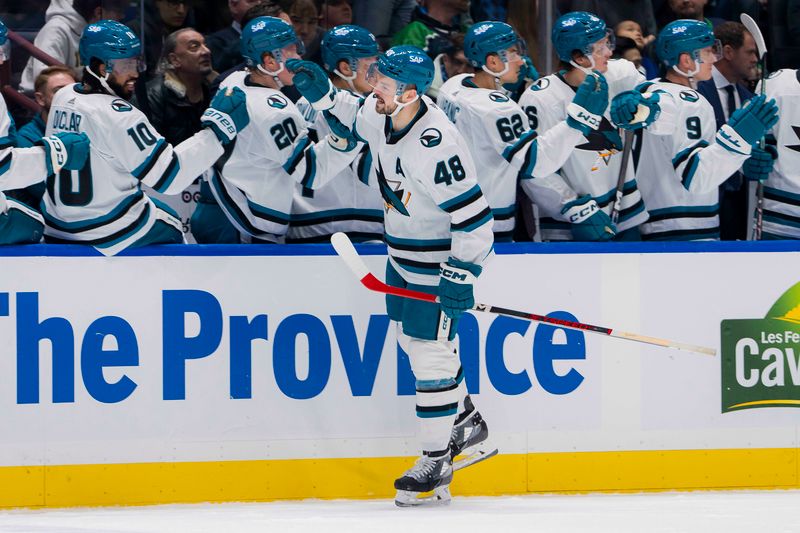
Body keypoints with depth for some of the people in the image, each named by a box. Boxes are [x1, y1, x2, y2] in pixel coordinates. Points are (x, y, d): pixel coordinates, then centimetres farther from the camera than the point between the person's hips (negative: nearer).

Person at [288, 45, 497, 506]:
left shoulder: (436, 146, -34)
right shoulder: (381, 114, -9)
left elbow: (473, 217, -30)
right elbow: (353, 117, 18)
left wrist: (461, 276, -28)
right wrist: (322, 94, 2)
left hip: (441, 257, -9)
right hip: (403, 253, 9)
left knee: (429, 352, -6)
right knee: (415, 340, 21)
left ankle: (437, 463, 5)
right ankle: (468, 429, 37)